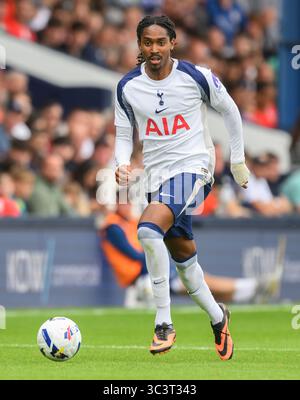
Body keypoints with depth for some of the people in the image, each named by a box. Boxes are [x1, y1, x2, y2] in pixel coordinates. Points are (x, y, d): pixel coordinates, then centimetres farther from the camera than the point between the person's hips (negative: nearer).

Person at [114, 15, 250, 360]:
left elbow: (229, 111, 8)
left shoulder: (196, 77, -7)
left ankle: (164, 323, -24)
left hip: (193, 167, -5)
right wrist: (122, 164, -10)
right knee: (184, 260, 12)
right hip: (158, 176, 5)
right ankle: (217, 318, 38)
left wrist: (237, 160, 12)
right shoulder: (128, 87, 1)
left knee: (148, 229, -30)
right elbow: (124, 135, 11)